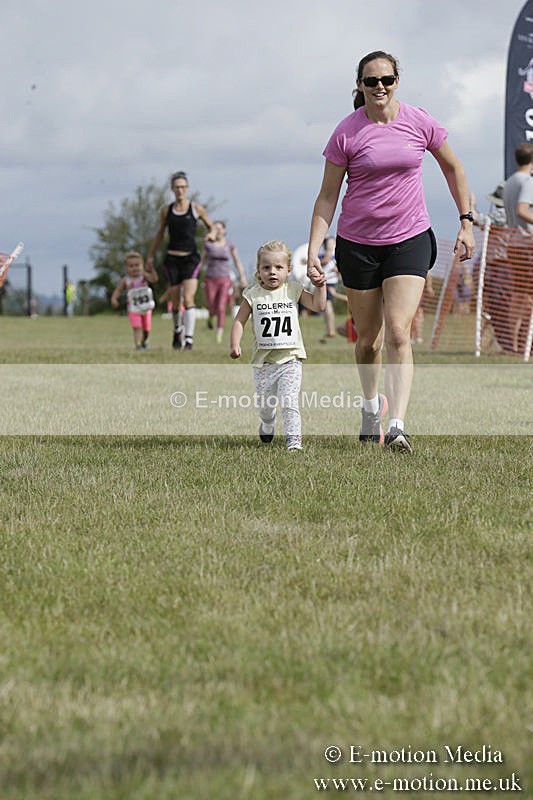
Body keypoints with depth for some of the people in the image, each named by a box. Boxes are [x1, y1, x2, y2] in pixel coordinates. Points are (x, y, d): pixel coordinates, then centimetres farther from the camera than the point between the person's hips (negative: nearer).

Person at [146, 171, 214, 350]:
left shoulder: (196, 209, 2)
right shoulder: (166, 211, 7)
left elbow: (210, 226, 16)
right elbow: (160, 234, 19)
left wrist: (211, 234, -7)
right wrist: (151, 256, 21)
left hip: (191, 258, -2)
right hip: (172, 259, 2)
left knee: (188, 300, -16)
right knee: (175, 302, 8)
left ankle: (189, 340, -18)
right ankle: (178, 329, 36)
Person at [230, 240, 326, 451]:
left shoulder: (293, 290, 2)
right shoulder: (253, 295, 0)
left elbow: (317, 305, 3)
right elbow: (239, 321, 1)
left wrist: (320, 286, -11)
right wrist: (235, 345, -11)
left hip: (290, 360, -1)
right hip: (263, 361, 1)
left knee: (289, 402, -15)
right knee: (265, 404, 14)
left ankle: (293, 438, -12)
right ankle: (267, 425, 45)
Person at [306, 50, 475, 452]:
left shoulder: (419, 122, -3)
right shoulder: (347, 133, -7)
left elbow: (452, 166, 13)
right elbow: (327, 197, -3)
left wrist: (466, 222, 9)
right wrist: (313, 250, -10)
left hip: (410, 239, 0)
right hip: (357, 243, 0)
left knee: (398, 333, -15)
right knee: (369, 338, 10)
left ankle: (397, 426, -19)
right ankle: (372, 404, 38)